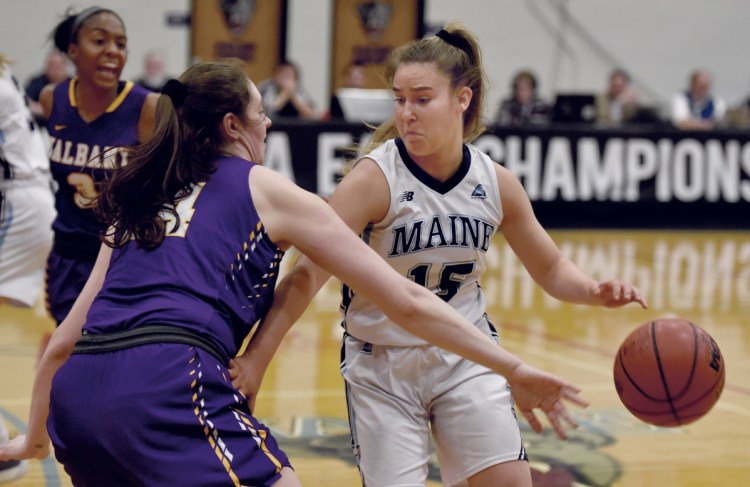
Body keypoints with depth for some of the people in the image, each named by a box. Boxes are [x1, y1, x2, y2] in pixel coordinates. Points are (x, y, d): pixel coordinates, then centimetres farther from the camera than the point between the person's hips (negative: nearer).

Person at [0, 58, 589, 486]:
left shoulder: (138, 203, 28)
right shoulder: (268, 191, 14)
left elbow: (65, 340, 30)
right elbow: (408, 303, 12)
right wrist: (515, 369, 15)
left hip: (77, 393, 7)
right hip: (169, 382, -7)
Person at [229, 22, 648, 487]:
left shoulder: (496, 182, -5)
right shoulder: (375, 179, -19)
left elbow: (552, 269, 8)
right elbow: (307, 275, -25)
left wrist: (596, 291, -13)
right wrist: (256, 358, -34)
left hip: (466, 357, 3)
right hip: (382, 365, -3)